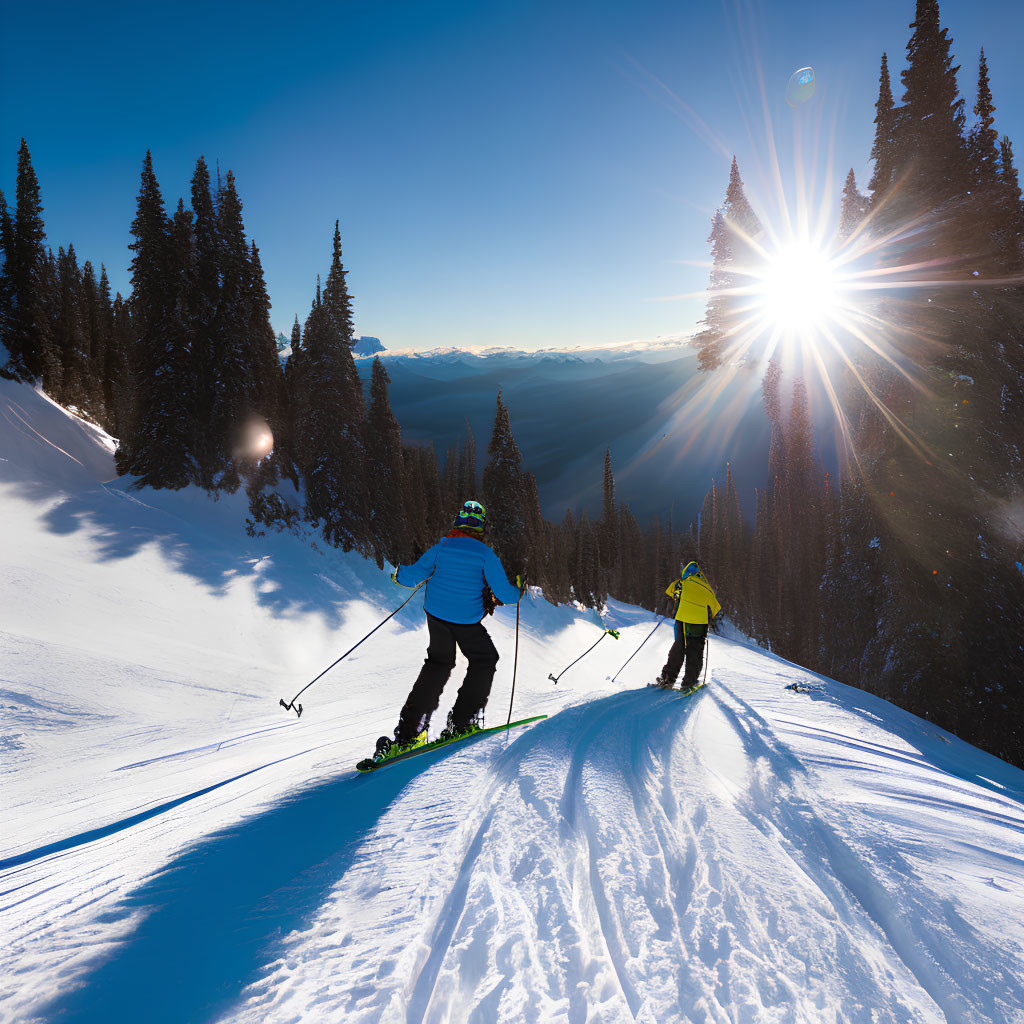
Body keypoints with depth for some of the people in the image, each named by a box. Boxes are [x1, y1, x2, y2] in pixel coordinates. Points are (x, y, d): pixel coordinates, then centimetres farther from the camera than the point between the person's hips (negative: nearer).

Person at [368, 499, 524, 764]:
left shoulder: (441, 547, -1)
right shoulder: (485, 554, -9)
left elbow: (415, 575, -5)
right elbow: (504, 592, -9)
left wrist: (398, 574, 17)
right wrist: (518, 591, 13)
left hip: (436, 615, 4)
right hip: (467, 621, -4)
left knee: (438, 663, 19)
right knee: (485, 660, 20)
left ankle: (408, 732, 7)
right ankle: (461, 721, 13)